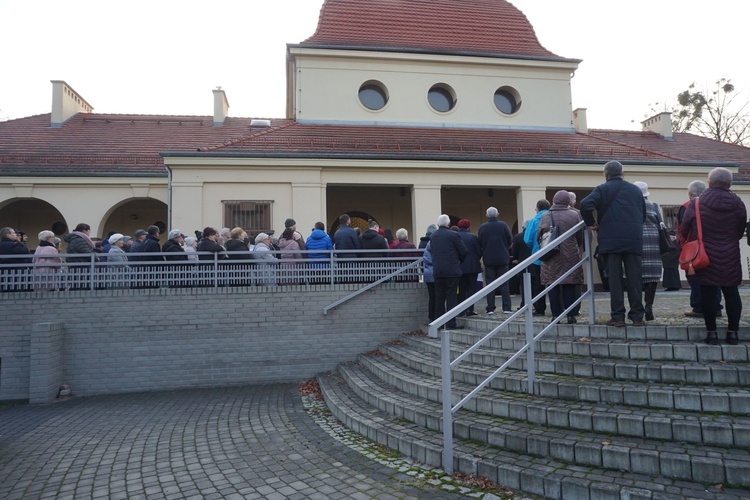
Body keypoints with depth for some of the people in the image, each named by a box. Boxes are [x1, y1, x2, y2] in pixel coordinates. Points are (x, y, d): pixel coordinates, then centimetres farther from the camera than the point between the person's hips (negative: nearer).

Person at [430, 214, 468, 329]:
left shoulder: (432, 236, 7)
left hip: (437, 271, 5)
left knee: (439, 297, 10)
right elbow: (464, 251, -5)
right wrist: (459, 261, 13)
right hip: (451, 270, -5)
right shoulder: (453, 235, -8)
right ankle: (451, 323, -3)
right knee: (451, 297, -2)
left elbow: (432, 251, 12)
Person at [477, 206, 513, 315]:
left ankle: (490, 309, 3)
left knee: (490, 284, 5)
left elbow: (479, 244, -2)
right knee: (504, 284, 6)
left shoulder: (482, 227, -5)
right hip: (503, 258, 0)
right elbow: (510, 240, 1)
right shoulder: (503, 225, -4)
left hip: (488, 259, 0)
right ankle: (506, 308, 2)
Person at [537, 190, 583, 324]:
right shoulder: (574, 215, -1)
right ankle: (570, 315, 4)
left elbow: (538, 236, 2)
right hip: (570, 256, 0)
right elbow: (580, 237, 3)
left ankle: (556, 315, 3)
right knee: (569, 286, 5)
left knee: (553, 286, 4)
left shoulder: (545, 216, 0)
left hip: (551, 258, 0)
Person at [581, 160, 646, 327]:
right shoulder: (636, 190, 15)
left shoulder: (602, 189, 1)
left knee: (615, 279, -1)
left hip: (612, 240, -3)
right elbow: (643, 215, 20)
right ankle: (637, 316, 7)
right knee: (635, 279, 5)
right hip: (634, 240, 3)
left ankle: (618, 317, 0)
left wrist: (591, 223, -1)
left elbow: (585, 205, -15)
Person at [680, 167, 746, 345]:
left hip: (705, 257, -2)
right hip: (730, 258, 2)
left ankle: (711, 332, 4)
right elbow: (740, 232, 9)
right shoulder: (738, 205, 0)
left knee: (708, 294, 2)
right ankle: (733, 332, 12)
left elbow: (684, 231, -2)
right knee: (731, 293, 9)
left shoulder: (696, 204, -8)